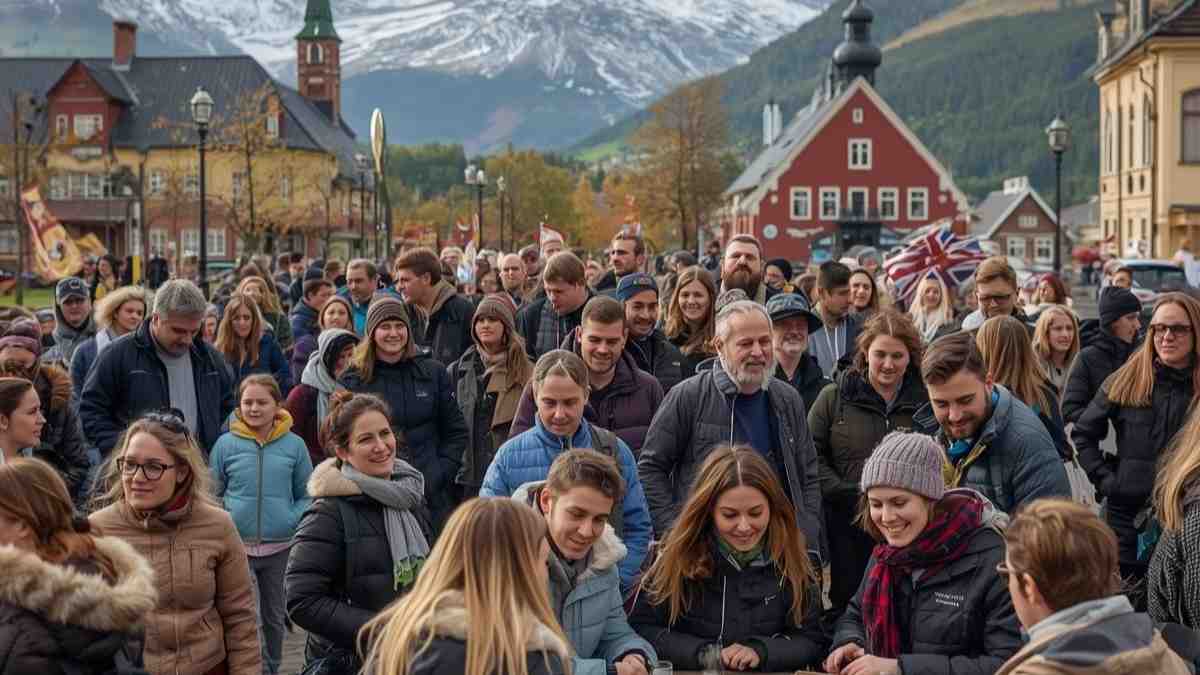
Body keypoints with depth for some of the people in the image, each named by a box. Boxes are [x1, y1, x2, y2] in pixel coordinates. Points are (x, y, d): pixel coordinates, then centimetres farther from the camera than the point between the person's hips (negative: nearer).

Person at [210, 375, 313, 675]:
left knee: (274, 617, 17)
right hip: (237, 545, -2)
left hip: (280, 547, 2)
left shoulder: (294, 445, -1)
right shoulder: (226, 444, -3)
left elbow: (306, 495, 6)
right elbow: (212, 494, 5)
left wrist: (293, 520, -11)